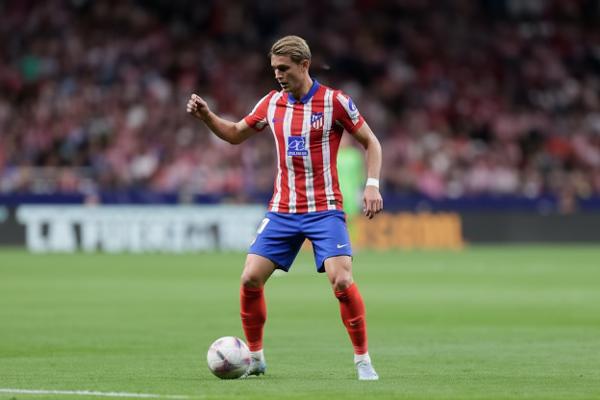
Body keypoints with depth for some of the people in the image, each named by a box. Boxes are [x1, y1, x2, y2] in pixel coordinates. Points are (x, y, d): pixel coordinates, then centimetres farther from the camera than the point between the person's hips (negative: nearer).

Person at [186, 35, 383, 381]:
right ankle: (256, 358, 12)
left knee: (342, 280, -19)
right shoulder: (272, 103, 6)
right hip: (282, 210, 4)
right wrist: (206, 116, 2)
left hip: (324, 210, -4)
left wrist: (372, 185, -13)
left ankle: (363, 360, -5)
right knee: (250, 279, -5)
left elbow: (371, 142, 0)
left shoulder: (334, 101, -8)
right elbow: (235, 135, 19)